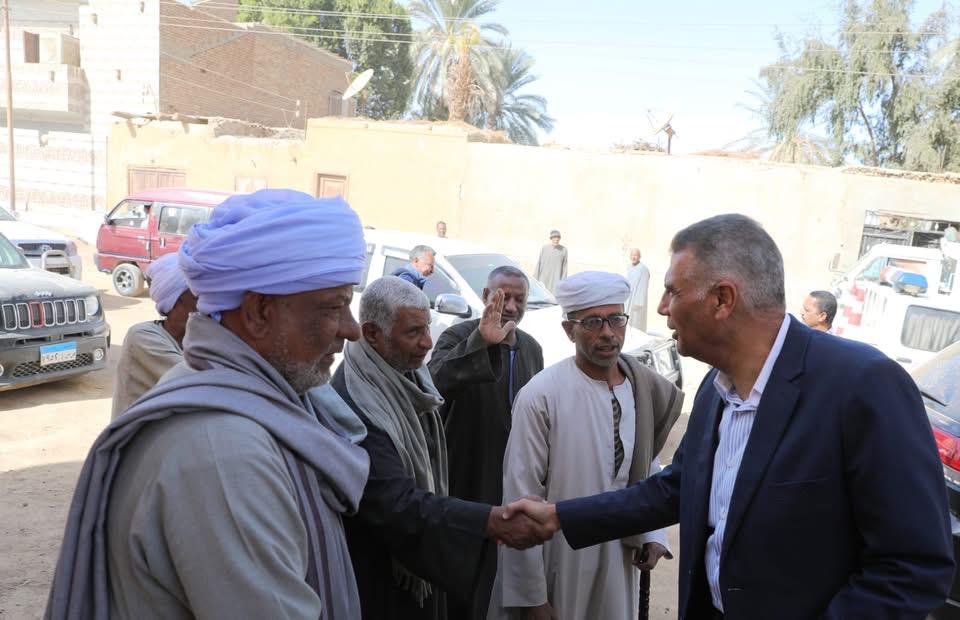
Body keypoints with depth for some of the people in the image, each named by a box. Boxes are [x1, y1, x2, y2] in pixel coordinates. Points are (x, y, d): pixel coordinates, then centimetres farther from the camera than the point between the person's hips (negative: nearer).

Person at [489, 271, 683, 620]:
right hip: (558, 568, -5)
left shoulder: (646, 387, -2)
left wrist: (653, 534, 1)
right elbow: (522, 498, -16)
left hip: (620, 563, 5)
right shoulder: (540, 397, -19)